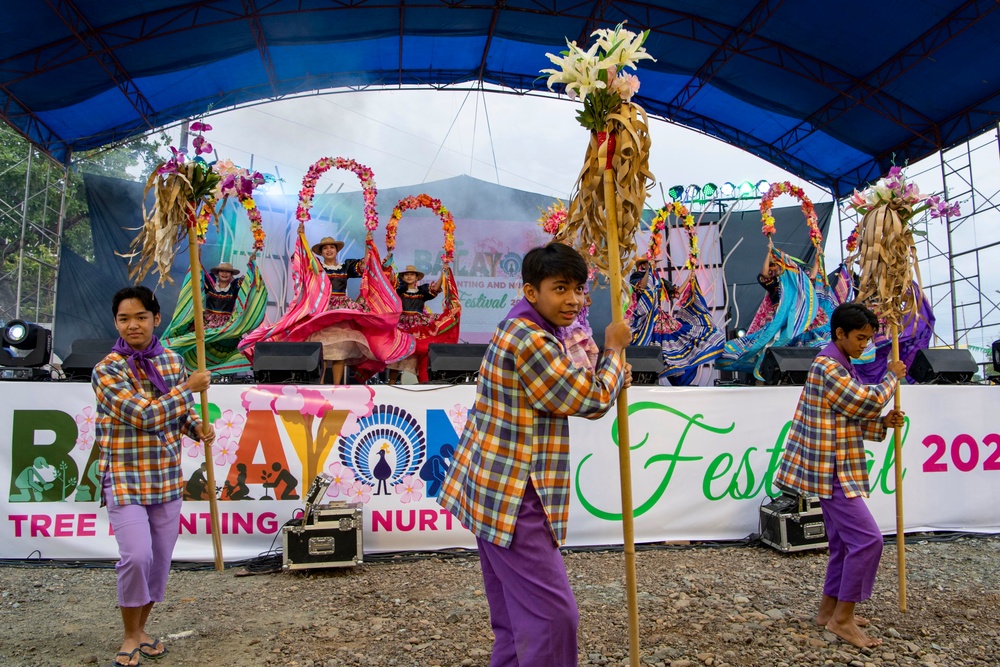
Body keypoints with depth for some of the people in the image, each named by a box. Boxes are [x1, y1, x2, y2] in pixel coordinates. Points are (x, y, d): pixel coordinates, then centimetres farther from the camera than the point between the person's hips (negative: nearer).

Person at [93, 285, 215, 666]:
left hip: (167, 479, 5)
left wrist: (198, 427, -2)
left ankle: (141, 627, 34)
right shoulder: (107, 370, -12)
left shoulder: (173, 361, 4)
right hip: (125, 481, -5)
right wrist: (190, 386, -17)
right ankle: (130, 636, 9)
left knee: (161, 561, 12)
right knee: (137, 556, -15)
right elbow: (146, 415, -24)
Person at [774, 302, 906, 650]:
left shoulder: (841, 367, 16)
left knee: (844, 541, 15)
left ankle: (829, 609, 26)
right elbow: (867, 402, -16)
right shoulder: (827, 367, -16)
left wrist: (883, 423, 1)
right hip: (832, 472, -10)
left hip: (836, 470, 10)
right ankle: (843, 618, -1)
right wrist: (892, 377, 1)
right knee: (867, 538, -10)